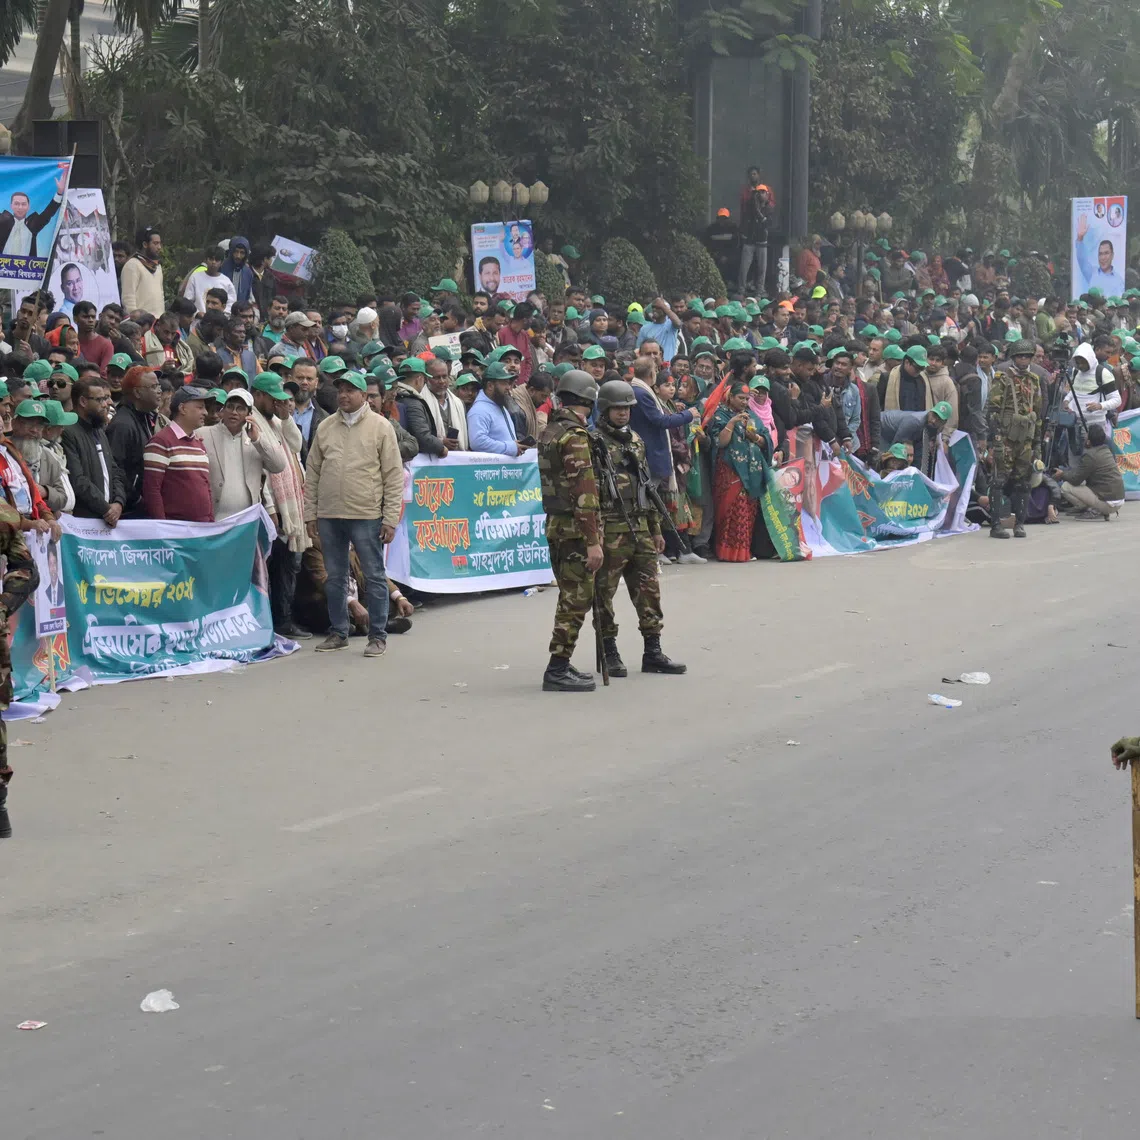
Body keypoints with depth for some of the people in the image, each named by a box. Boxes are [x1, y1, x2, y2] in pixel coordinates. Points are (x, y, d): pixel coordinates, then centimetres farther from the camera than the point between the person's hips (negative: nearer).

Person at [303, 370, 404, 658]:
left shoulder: (380, 427, -2)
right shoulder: (325, 428, 9)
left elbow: (394, 476, -3)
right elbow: (312, 473, 13)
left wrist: (390, 519, -8)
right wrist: (310, 514, 7)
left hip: (366, 516, -4)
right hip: (329, 516, 4)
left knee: (374, 577, 2)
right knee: (335, 578, 11)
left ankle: (378, 635, 9)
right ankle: (338, 633, 22)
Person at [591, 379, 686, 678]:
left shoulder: (635, 441, 16)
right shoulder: (594, 443, -7)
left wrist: (656, 529, 19)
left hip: (640, 529, 7)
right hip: (609, 530, -7)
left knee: (648, 590, 7)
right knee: (604, 592, 0)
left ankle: (653, 652, 12)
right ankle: (609, 654, 9)